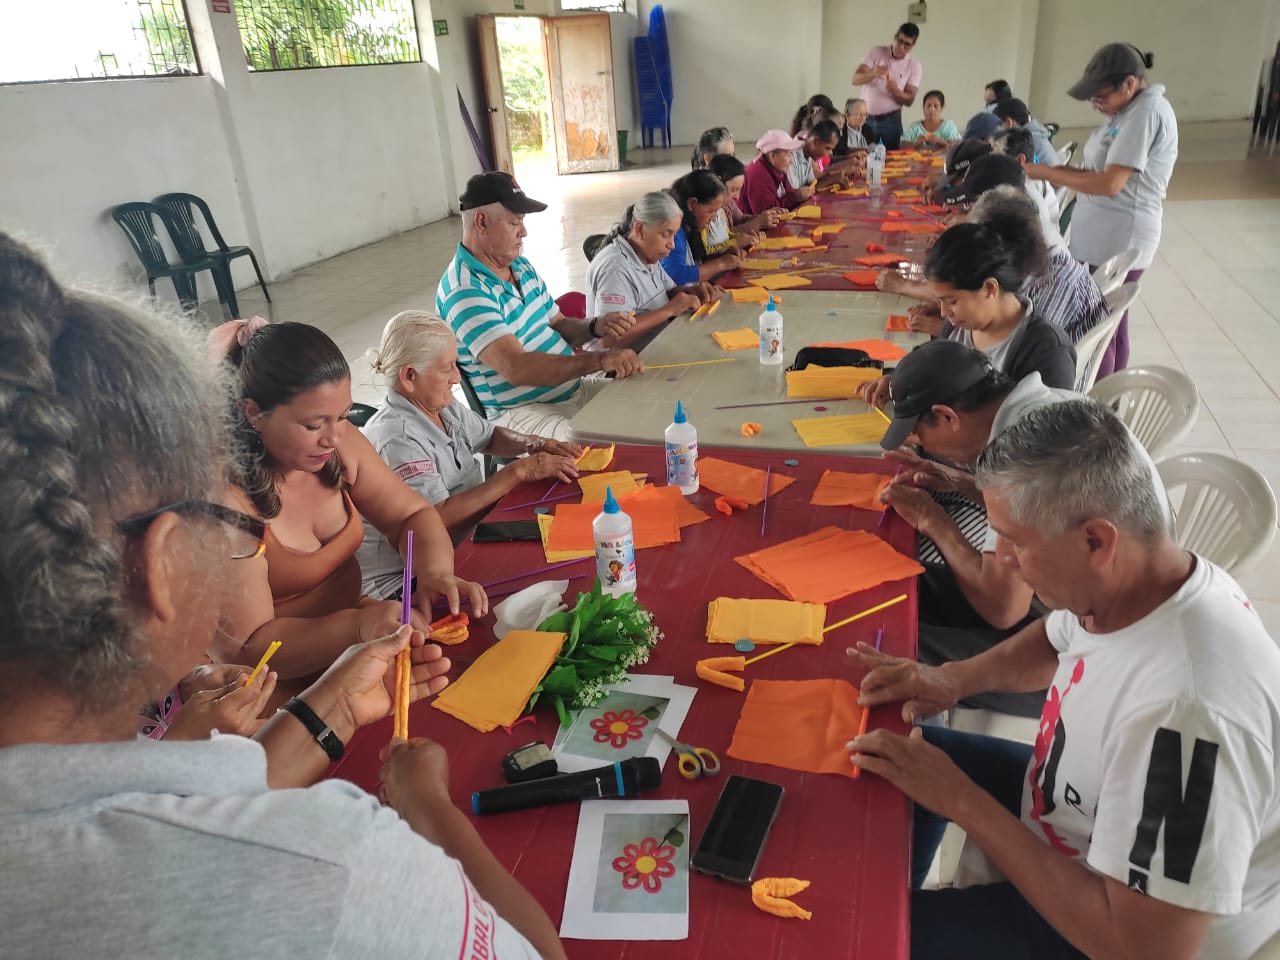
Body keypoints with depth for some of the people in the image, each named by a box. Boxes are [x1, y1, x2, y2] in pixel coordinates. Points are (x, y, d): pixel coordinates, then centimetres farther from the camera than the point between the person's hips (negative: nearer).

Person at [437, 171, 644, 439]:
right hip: (519, 411, -9)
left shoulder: (521, 266, 11)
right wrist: (599, 360, -37)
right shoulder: (465, 293, -20)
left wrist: (594, 327, -4)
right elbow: (516, 368, -31)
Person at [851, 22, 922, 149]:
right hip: (866, 118, 0)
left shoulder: (914, 66, -1)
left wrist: (896, 92, -26)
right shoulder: (875, 53, -2)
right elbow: (856, 79, -12)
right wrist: (874, 73, -32)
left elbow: (909, 100, -5)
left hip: (891, 120, 0)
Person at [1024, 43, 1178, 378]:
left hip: (1119, 242, -10)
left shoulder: (1147, 112, -19)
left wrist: (1048, 172, -16)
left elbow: (1111, 183, -23)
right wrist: (1059, 174, -1)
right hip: (1106, 238, 10)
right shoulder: (1128, 109, 11)